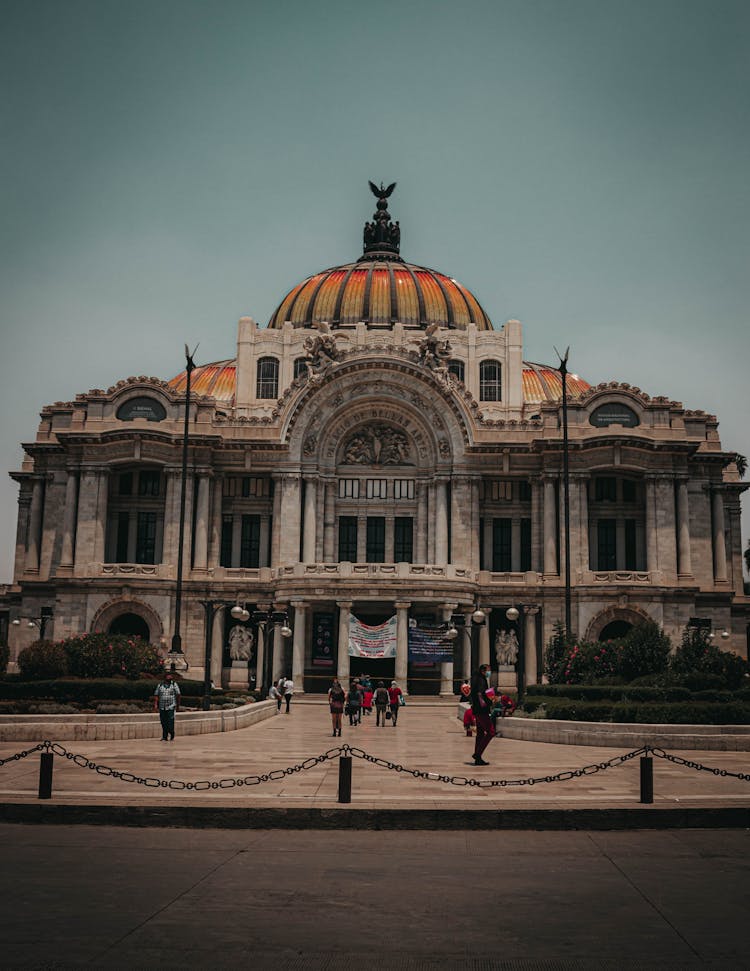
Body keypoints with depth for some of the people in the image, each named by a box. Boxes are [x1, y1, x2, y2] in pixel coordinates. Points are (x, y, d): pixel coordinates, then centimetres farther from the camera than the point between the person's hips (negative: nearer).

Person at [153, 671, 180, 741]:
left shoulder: (174, 684, 4)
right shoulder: (160, 685, 8)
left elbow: (178, 695, 4)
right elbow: (156, 695, 6)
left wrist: (178, 706, 3)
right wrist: (155, 705, -5)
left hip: (171, 707, -2)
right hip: (162, 707, 2)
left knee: (170, 722, -9)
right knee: (163, 722, 4)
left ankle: (172, 736, 2)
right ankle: (164, 737, 12)